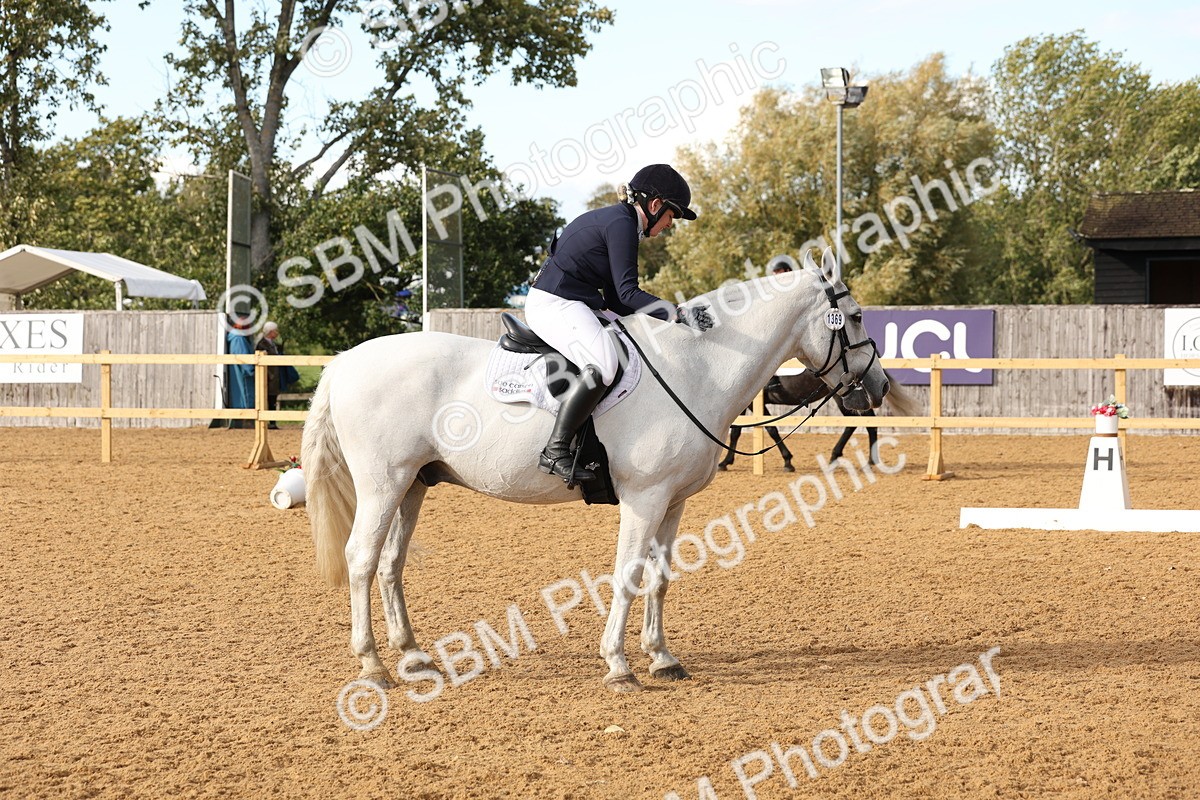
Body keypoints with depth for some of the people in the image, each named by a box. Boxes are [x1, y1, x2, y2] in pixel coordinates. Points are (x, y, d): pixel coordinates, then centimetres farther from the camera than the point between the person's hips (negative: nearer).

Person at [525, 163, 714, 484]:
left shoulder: (615, 219, 18)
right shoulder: (621, 224, -13)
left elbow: (615, 300, 18)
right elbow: (626, 293, -20)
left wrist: (671, 315, 13)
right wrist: (677, 313, -23)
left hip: (573, 304, 12)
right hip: (554, 304, -12)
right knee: (603, 364, -32)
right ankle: (555, 452, -31)